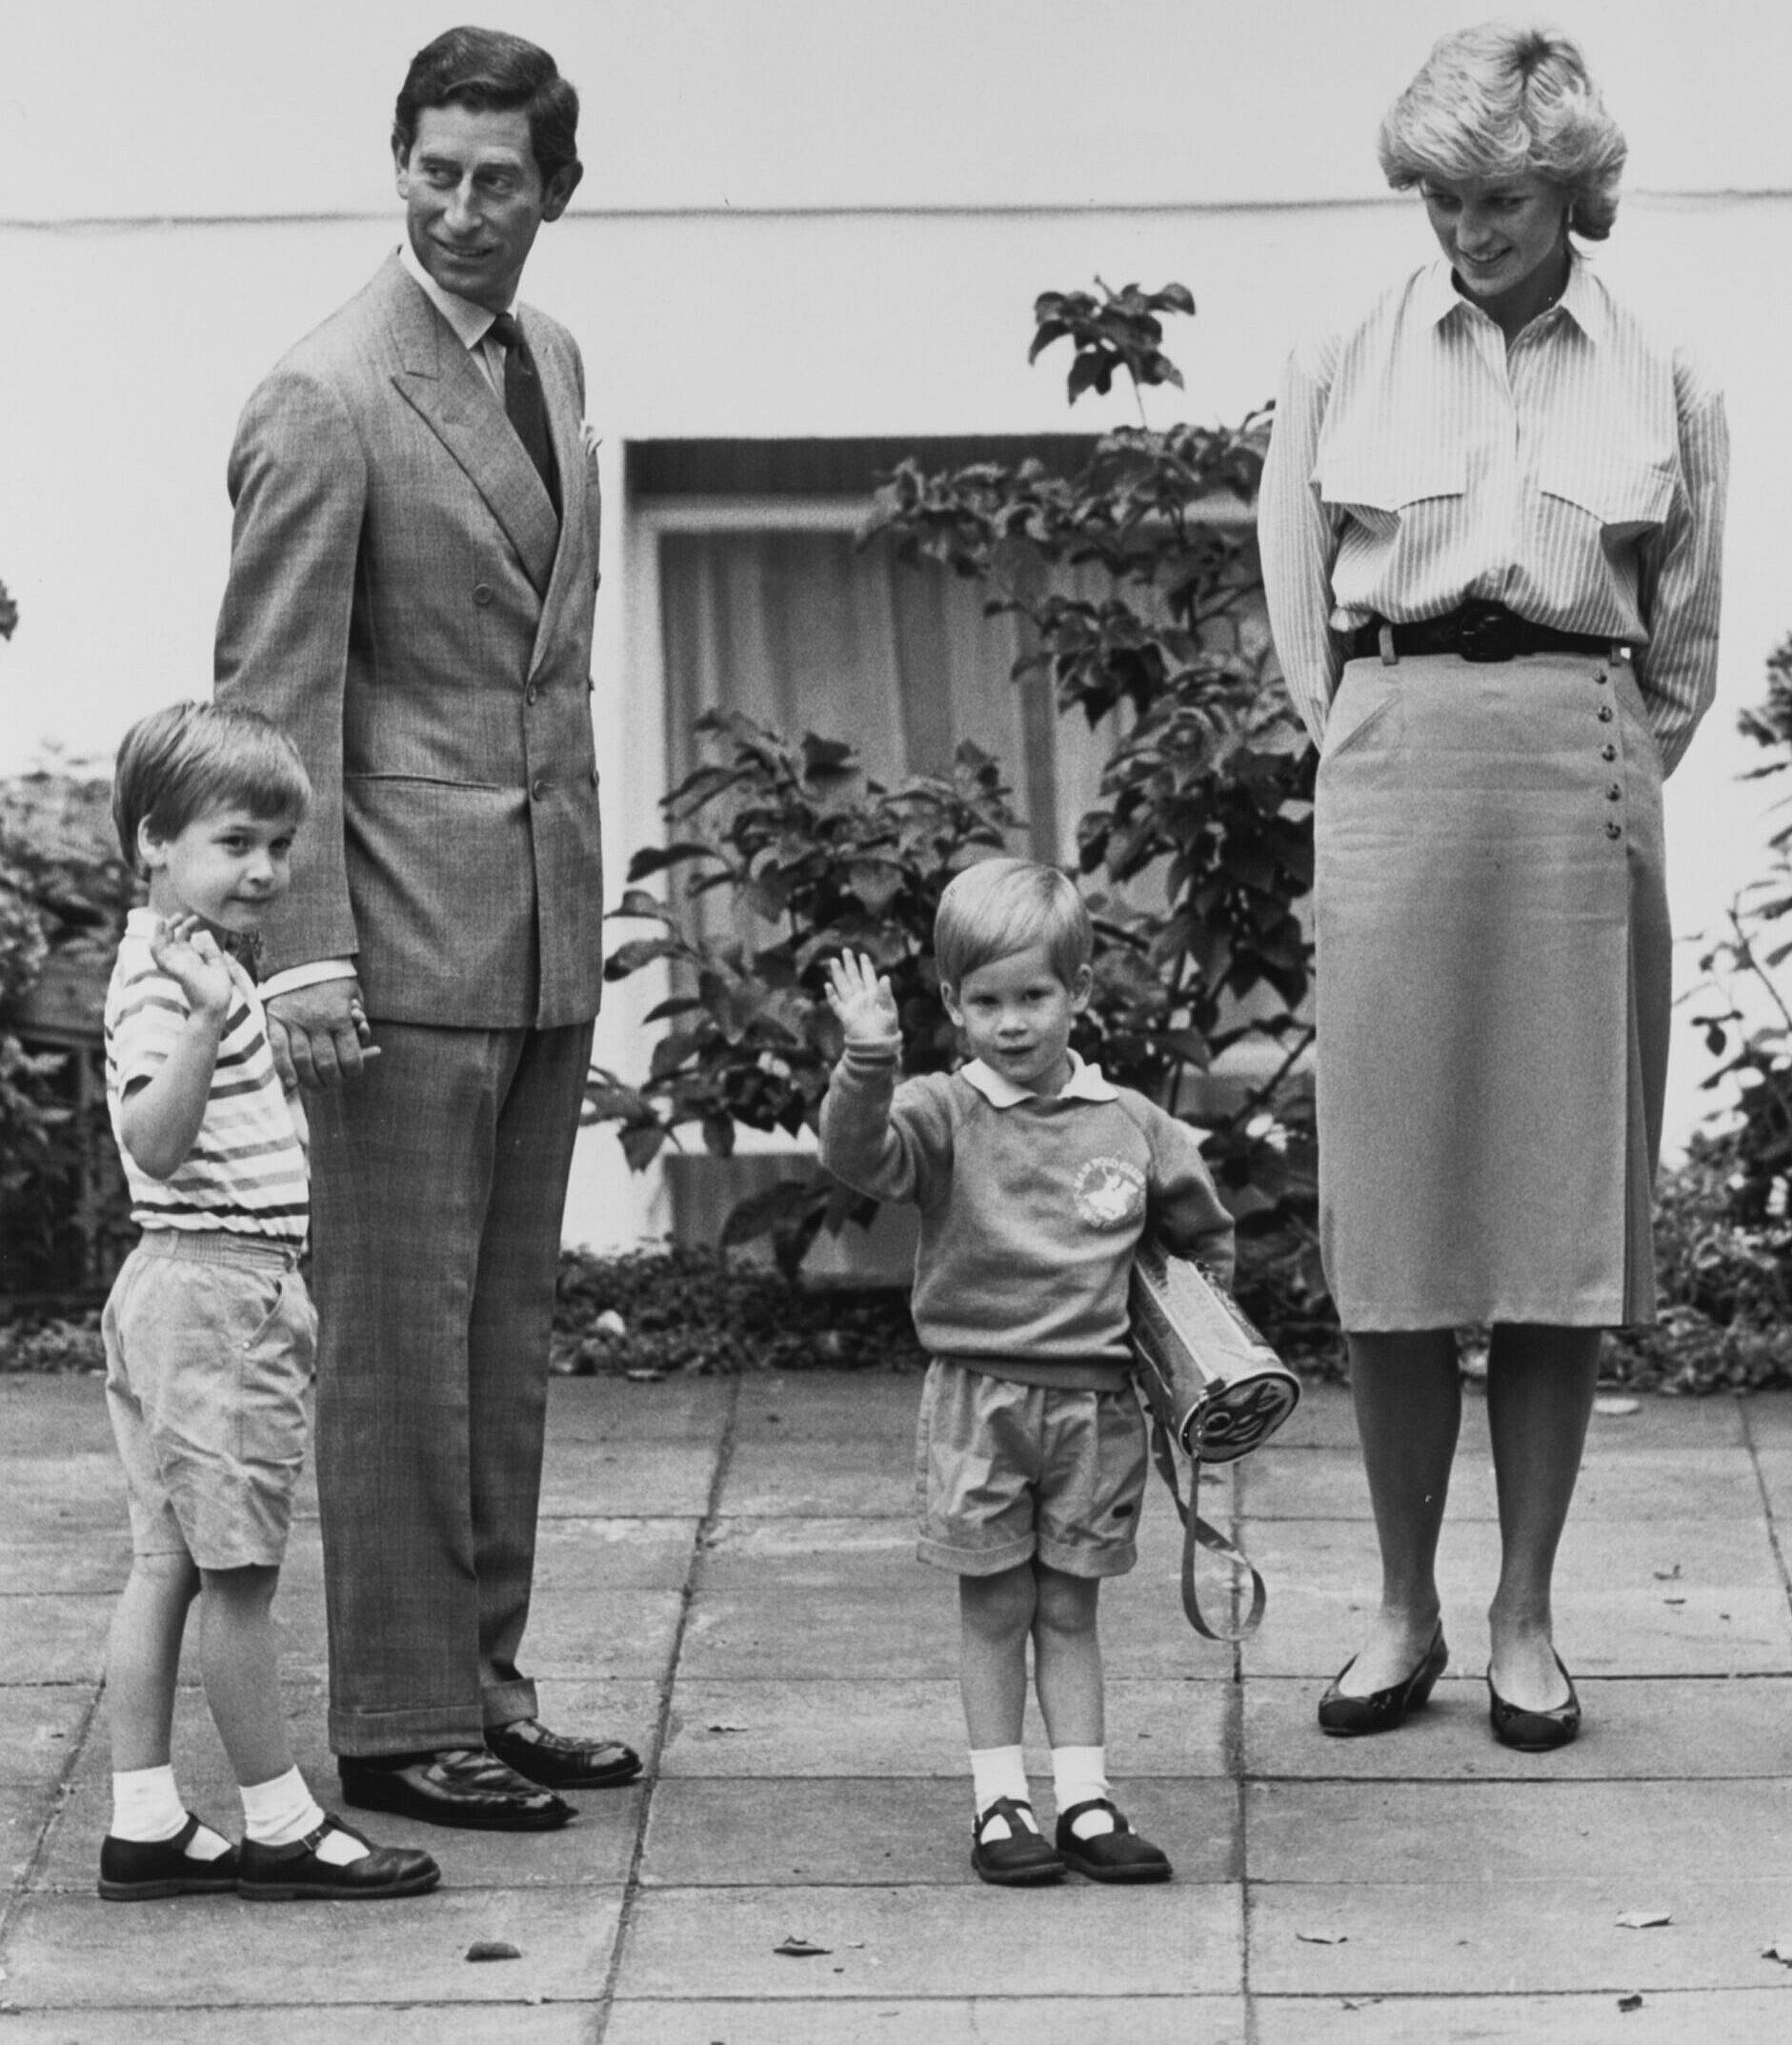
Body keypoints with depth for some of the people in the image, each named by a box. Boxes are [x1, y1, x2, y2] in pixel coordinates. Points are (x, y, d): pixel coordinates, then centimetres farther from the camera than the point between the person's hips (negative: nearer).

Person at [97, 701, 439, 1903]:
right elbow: (155, 1141, -28)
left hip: (196, 1292, 11)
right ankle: (279, 1826, 4)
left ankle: (144, 1822, 13)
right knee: (238, 1570, -3)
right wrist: (204, 1020, -40)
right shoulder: (165, 977, -16)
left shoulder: (201, 966, 16)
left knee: (168, 1564, 10)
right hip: (217, 1293, -11)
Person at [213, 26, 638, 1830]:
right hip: (411, 930, -8)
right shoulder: (325, 403, -12)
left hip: (548, 927, 8)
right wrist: (303, 952, -20)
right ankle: (399, 1720, 5)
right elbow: (272, 701, -14)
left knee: (508, 1323, 12)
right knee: (400, 1328, -3)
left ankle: (484, 1681, 21)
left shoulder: (552, 362, 13)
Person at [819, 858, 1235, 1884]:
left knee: (1070, 1608, 10)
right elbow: (861, 1152, -24)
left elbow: (1201, 1230, 20)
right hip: (979, 1394, -2)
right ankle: (1000, 1800, 12)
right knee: (996, 1608, 5)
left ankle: (1086, 1798, 13)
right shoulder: (944, 1116, -4)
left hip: (1097, 1401, 2)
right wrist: (869, 1061, -38)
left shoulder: (1129, 1125, 5)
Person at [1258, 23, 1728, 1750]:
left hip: (1585, 778, 0)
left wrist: (1606, 779, 7)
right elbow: (1300, 613, 13)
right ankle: (1403, 1609, 10)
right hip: (1391, 765, 0)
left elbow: (1683, 647, 14)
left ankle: (1525, 1617, 9)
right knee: (1389, 1216, 0)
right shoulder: (1341, 365, 8)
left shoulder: (1661, 387, 9)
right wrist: (1378, 759, 7)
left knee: (1564, 1209, 0)